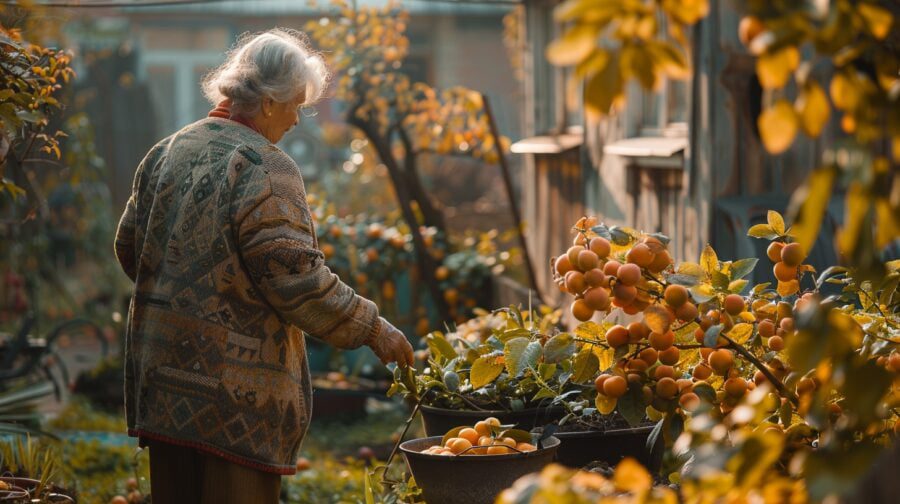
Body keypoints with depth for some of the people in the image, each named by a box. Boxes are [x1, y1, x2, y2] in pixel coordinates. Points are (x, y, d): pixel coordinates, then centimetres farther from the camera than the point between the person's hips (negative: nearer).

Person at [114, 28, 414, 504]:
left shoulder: (167, 152, 8)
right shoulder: (266, 168, -15)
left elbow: (129, 246, 16)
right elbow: (295, 278, -19)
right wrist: (372, 328, -10)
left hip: (162, 375, 8)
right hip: (233, 388, -8)